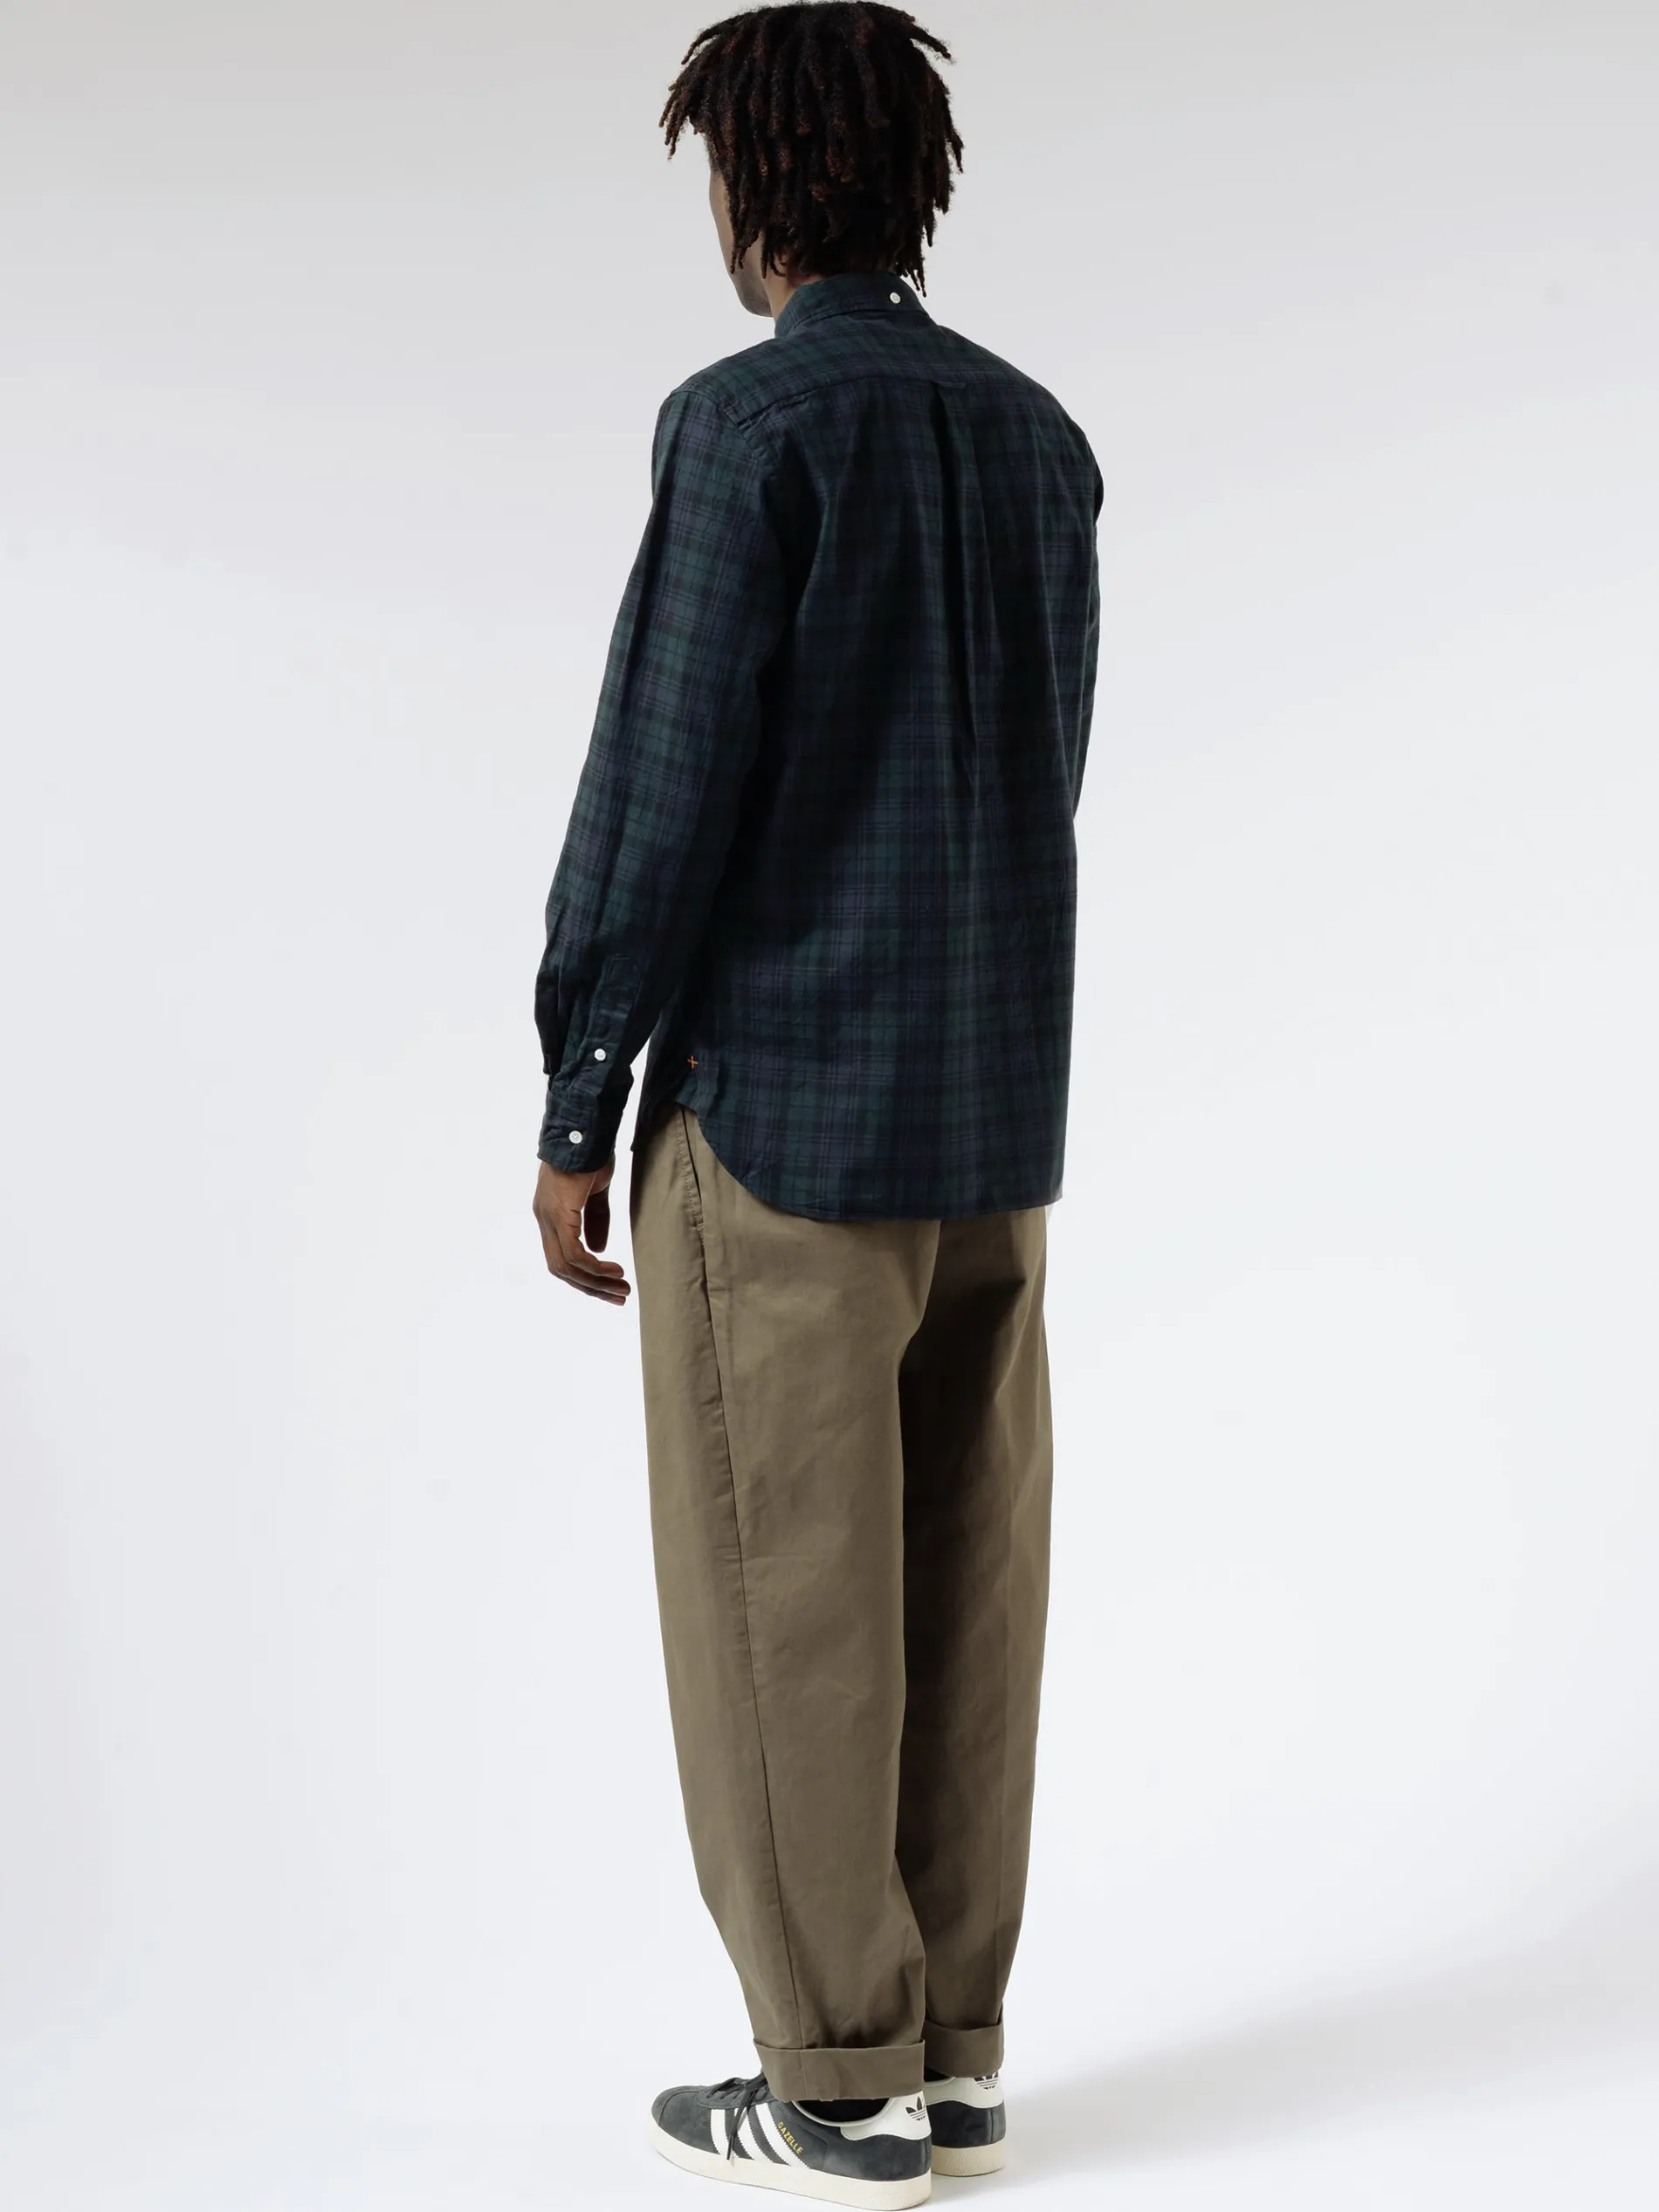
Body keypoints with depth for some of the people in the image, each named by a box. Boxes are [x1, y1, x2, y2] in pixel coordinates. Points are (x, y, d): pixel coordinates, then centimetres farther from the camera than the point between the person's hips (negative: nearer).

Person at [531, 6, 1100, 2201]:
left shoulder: (748, 428, -13)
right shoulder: (1038, 439, 9)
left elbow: (665, 783, -15)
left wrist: (577, 1112, -8)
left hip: (781, 1109, -7)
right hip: (995, 1112, 7)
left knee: (786, 1608, 2)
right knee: (959, 1595, 11)